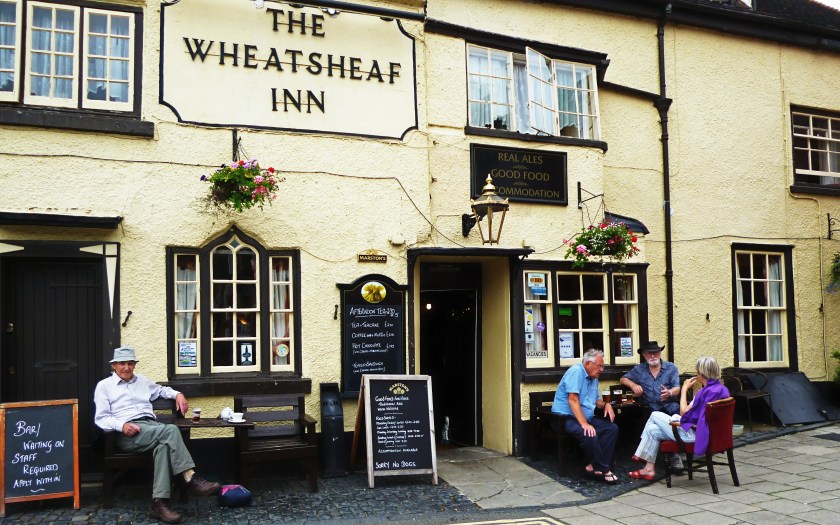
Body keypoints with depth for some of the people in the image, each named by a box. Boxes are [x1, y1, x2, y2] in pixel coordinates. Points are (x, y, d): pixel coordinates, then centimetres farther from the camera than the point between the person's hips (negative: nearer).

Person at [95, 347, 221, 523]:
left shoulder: (142, 381, 28)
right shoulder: (104, 386, 13)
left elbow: (162, 390, 44)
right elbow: (101, 418, 3)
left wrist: (178, 394, 21)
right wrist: (122, 425, -17)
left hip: (151, 426, 5)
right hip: (128, 433, -5)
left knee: (164, 443, -36)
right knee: (170, 430, -34)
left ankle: (159, 502, -43)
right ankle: (191, 478, -36)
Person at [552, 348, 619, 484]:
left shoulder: (594, 377, 15)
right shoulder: (576, 371, -15)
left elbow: (596, 400, 26)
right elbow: (573, 400, -23)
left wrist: (606, 404, 1)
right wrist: (584, 424, -29)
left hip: (587, 418, 10)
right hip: (567, 417, -10)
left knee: (612, 428, -8)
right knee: (589, 434, -34)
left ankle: (595, 466, -12)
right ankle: (603, 470, -15)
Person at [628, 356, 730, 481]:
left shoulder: (707, 391, -24)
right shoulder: (722, 388, 5)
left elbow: (683, 412, -15)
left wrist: (684, 389, -6)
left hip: (693, 435, -9)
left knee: (655, 415, 6)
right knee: (652, 429, 14)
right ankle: (649, 468, 20)